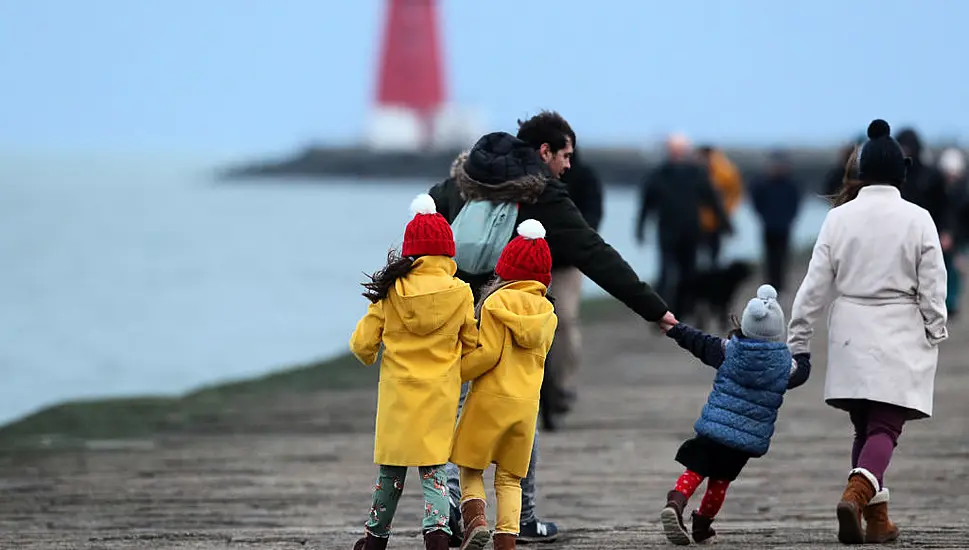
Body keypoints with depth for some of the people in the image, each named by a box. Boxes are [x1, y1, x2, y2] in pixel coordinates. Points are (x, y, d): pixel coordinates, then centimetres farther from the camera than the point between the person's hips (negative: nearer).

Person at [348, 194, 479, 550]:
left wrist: (367, 357, 22)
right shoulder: (459, 293, -7)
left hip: (397, 391, 1)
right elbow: (472, 345, 5)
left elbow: (363, 343, -2)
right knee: (434, 467, 3)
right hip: (440, 393, -1)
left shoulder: (391, 292, -6)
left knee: (391, 468, 13)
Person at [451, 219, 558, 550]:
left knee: (470, 466, 10)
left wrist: (457, 372, -1)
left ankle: (475, 518, -13)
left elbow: (488, 353, -13)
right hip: (527, 402, 4)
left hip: (490, 398, -4)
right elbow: (539, 354, 9)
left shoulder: (497, 301, -8)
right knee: (510, 478, 10)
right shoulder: (547, 312, 6)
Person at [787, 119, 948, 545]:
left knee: (864, 426, 15)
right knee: (885, 427, -4)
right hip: (899, 338, -3)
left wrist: (798, 340, 6)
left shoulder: (839, 218, -1)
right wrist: (935, 334, 8)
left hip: (851, 338, 3)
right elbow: (932, 288, -5)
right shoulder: (917, 220, -7)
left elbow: (815, 285, 0)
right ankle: (856, 493, -29)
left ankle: (877, 519, 15)